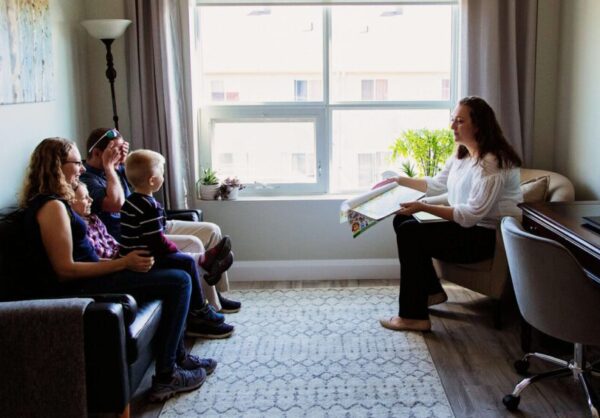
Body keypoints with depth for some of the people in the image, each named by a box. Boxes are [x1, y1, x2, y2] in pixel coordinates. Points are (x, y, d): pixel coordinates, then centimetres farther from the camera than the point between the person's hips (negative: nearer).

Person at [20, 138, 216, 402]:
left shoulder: (44, 202, 14)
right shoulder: (52, 206, -18)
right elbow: (65, 270, -22)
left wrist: (121, 259, 8)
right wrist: (123, 263, -20)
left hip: (86, 278, 11)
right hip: (81, 287, -11)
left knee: (173, 276, 20)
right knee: (179, 281, -14)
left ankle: (179, 356, 24)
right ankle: (165, 376, -9)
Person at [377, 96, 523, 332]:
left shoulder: (491, 163, -22)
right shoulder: (462, 154, 8)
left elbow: (471, 215, -28)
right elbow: (438, 184, 23)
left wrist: (423, 207, -31)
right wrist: (401, 181, 15)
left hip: (488, 236, -10)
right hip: (467, 224, 10)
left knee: (409, 233, -19)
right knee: (402, 220, 5)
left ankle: (413, 317, -14)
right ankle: (431, 291, 14)